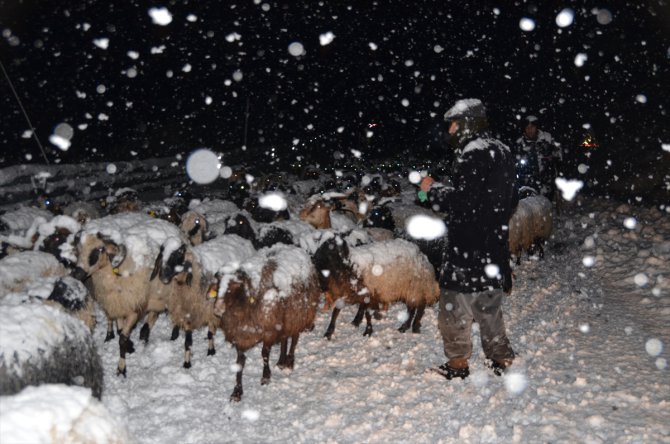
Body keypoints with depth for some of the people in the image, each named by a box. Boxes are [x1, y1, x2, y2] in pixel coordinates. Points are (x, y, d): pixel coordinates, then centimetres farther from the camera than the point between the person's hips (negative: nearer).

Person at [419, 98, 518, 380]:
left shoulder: (473, 154, -15)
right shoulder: (501, 151, 15)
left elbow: (462, 201, -23)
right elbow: (511, 200, 20)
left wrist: (432, 189, -9)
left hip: (468, 249, -9)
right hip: (494, 245, 9)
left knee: (455, 304, 0)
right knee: (489, 304, 18)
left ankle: (458, 362, 7)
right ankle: (500, 358, 25)